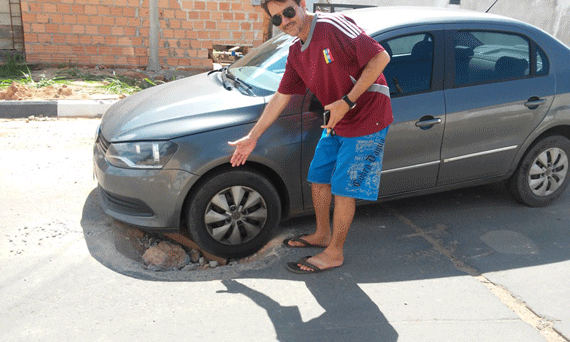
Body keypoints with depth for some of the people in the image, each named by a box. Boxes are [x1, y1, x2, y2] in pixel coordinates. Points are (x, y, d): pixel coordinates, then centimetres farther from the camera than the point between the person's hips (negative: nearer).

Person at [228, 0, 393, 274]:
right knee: (318, 177, 14)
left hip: (366, 119, -8)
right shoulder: (296, 53, 5)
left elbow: (381, 57, -23)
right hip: (336, 123, 8)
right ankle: (322, 235, 36)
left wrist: (347, 101, -24)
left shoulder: (333, 26, -19)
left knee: (343, 187, -2)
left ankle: (334, 253, 14)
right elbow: (280, 97, 11)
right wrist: (252, 137, 13)